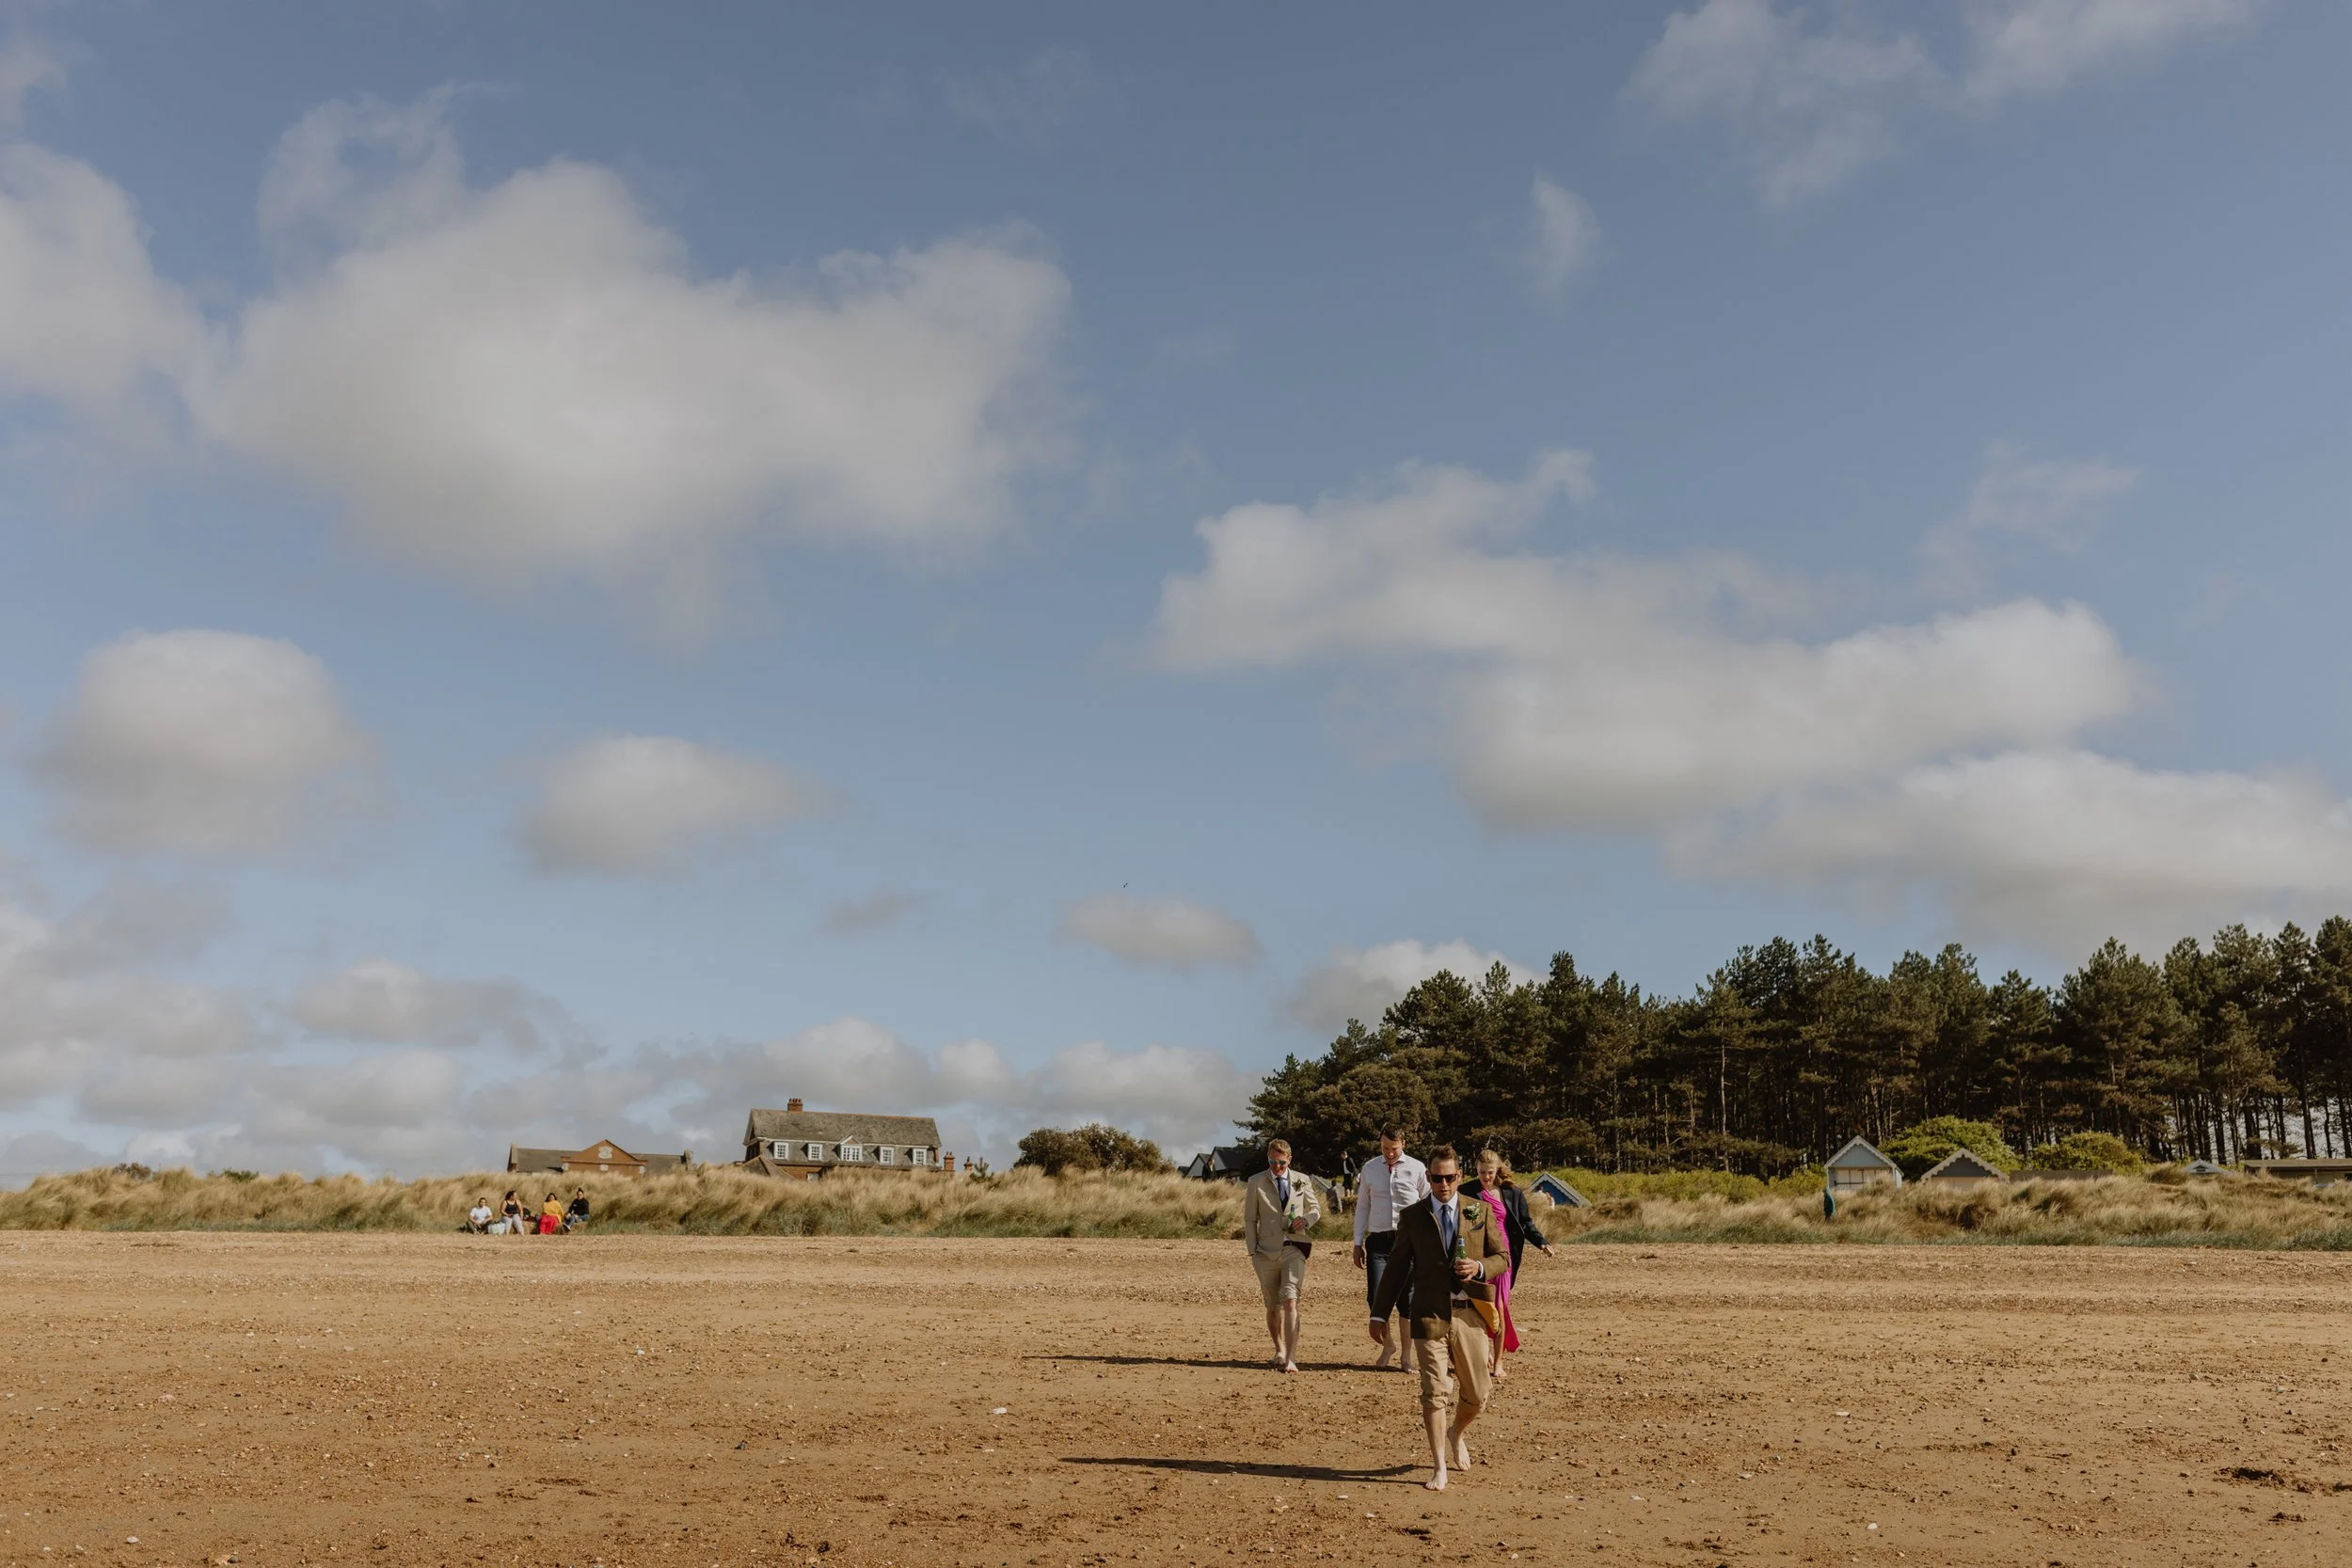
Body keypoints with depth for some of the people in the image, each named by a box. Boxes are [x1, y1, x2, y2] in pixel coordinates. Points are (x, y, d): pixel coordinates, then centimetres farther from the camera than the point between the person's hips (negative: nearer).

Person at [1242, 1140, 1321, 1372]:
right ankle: (1279, 1350, 33)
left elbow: (1316, 1209, 17)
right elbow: (1250, 1219, 5)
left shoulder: (1302, 1182, 6)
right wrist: (1253, 1252, -2)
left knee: (1290, 1302, -16)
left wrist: (1306, 1220, -6)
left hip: (1294, 1250, -1)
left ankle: (1291, 1358, -19)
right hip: (1267, 1252, 1)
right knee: (1273, 1306, 11)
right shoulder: (1256, 1183, 3)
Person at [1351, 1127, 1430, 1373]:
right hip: (1378, 1240, 1)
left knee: (1407, 1300, 5)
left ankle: (1406, 1355, 18)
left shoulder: (1416, 1169, 1)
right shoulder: (1370, 1168, 8)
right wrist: (1358, 1242, 10)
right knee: (1375, 1297, -7)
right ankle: (1386, 1345, 17)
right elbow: (1362, 1206, 13)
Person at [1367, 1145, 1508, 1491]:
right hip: (1430, 1316, -1)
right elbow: (1396, 1268, 8)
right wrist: (1379, 1314, 5)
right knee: (1434, 1393, -8)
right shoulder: (1412, 1217, 4)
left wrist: (1480, 1267, -13)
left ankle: (1457, 1433, 41)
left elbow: (1502, 1257, 9)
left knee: (1476, 1395, 9)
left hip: (1470, 1315, 1)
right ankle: (1440, 1469, 2)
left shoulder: (1480, 1211, 6)